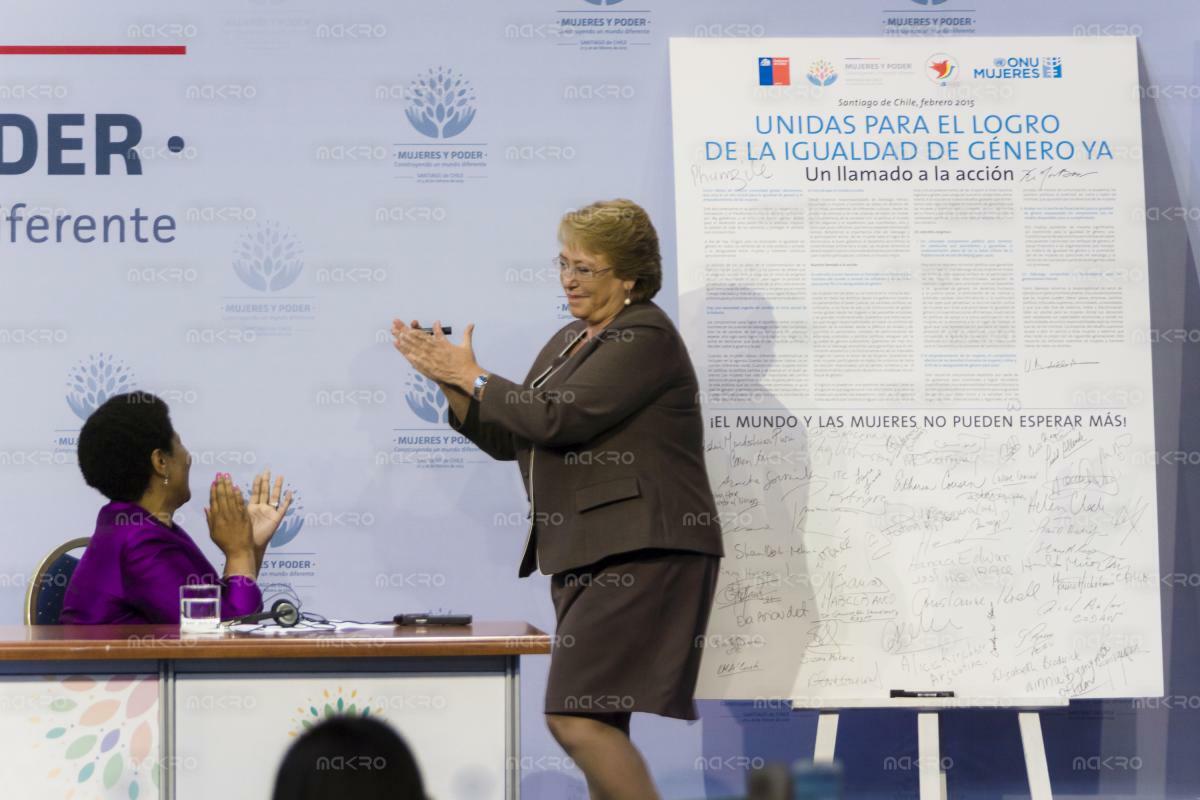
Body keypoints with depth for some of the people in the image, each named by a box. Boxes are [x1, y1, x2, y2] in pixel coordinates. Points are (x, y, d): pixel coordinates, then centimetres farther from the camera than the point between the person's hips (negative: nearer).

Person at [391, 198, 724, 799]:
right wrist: (448, 382, 3)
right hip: (586, 557, 10)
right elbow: (507, 439, 17)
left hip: (640, 556, -10)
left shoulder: (645, 337, -10)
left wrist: (472, 377, -10)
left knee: (576, 718, -18)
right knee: (597, 726, 9)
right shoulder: (568, 342, 19)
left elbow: (558, 418, -20)